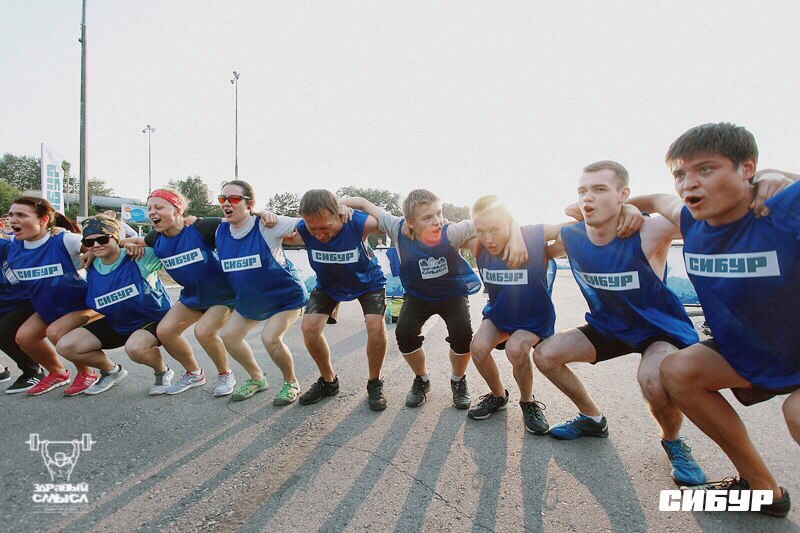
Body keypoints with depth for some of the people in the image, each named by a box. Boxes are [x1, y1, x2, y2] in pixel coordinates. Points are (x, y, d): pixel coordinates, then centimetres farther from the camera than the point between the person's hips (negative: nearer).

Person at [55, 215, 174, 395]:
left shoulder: (139, 256, -19)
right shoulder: (91, 269, -3)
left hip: (154, 319, -7)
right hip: (115, 325, 7)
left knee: (135, 347, -39)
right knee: (65, 346, -3)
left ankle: (162, 371, -4)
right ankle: (112, 371, 21)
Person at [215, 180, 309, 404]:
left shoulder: (266, 226, -25)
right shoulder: (220, 231, -7)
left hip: (286, 295, -7)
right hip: (249, 300, 7)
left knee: (270, 337, -23)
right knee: (228, 335, 5)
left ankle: (291, 383, 6)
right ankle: (257, 379, 28)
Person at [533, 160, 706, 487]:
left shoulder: (649, 233, -29)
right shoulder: (570, 237, -14)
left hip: (662, 329, -5)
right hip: (608, 326, 5)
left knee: (653, 379, -36)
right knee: (545, 354, -5)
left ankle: (673, 442, 1)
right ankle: (593, 419, 20)